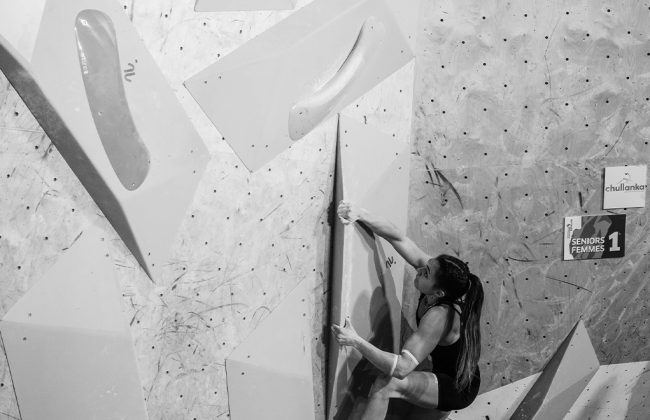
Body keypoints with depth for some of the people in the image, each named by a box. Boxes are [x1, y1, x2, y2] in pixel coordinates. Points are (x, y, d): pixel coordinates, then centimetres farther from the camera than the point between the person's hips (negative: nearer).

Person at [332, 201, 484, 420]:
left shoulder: (439, 316, -35)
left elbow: (401, 367, -42)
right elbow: (397, 237, -19)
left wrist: (356, 341, -42)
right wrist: (360, 215, -31)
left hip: (458, 387, -8)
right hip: (449, 376, 9)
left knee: (386, 384, -27)